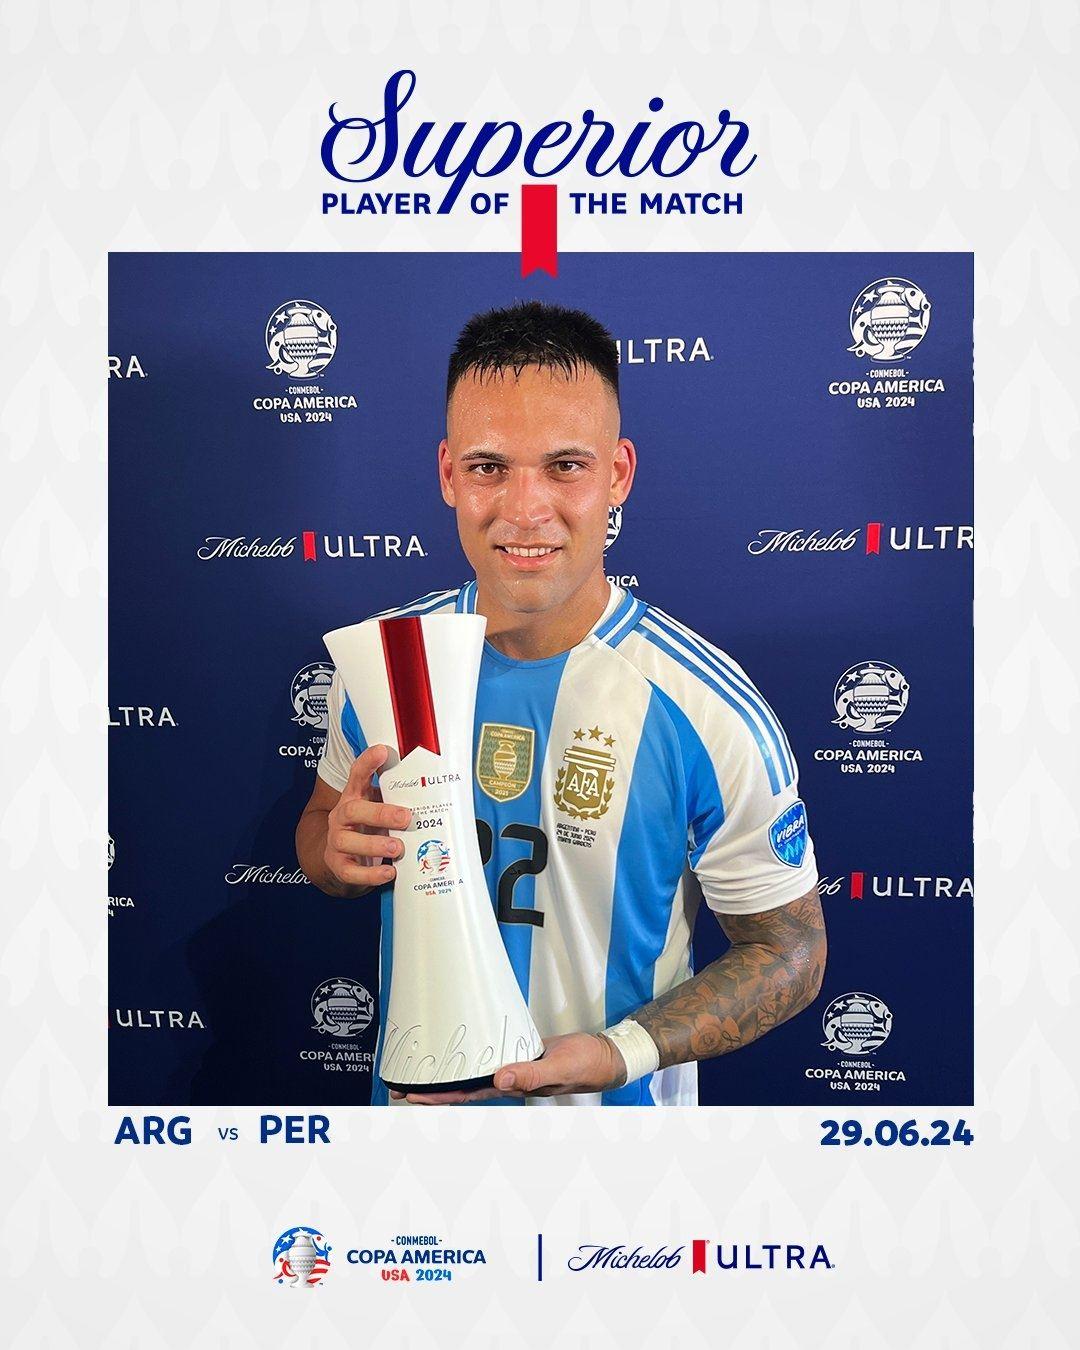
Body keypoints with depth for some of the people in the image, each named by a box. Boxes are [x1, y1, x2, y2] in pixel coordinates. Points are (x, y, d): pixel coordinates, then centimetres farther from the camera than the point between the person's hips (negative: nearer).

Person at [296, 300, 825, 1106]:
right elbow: (322, 820, 4)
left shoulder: (714, 715, -23)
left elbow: (791, 953, -13)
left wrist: (620, 1053, -26)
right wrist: (339, 850, -19)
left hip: (615, 1104, -3)